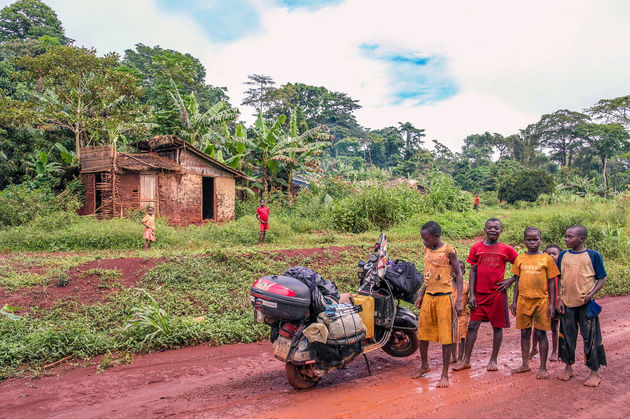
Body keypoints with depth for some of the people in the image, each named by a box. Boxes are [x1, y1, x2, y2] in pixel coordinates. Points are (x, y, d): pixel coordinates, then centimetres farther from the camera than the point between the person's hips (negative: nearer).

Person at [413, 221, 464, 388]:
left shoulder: (448, 250, -10)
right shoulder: (427, 250, 8)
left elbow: (458, 274, -8)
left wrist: (459, 300, -13)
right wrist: (421, 294, 17)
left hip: (444, 297, -6)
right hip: (428, 297, 6)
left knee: (446, 336, 1)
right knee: (422, 333, 12)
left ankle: (445, 374, 12)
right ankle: (424, 365, 32)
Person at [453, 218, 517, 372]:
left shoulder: (506, 249, 0)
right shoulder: (476, 248, 3)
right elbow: (473, 271, 3)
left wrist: (510, 281, -2)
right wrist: (472, 294, -2)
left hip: (497, 294, -1)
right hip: (479, 294, 1)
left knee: (497, 326, 8)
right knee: (472, 325, 1)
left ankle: (493, 360, 22)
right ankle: (466, 360, 10)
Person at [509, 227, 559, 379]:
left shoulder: (546, 259, -1)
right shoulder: (520, 258, 6)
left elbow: (551, 282, 1)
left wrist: (552, 303, -4)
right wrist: (514, 301, 7)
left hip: (541, 300, -3)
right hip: (523, 300, 3)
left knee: (541, 333, 3)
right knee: (525, 333, 10)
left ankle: (543, 367, 15)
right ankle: (525, 364, 22)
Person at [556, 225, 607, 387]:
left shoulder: (593, 255, -3)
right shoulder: (563, 256, 6)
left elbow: (602, 278, 1)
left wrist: (591, 294, -14)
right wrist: (559, 299, 2)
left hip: (586, 304, -3)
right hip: (567, 303, 3)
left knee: (591, 337, 2)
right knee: (567, 336, 11)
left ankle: (595, 372, 15)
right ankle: (568, 367, 27)